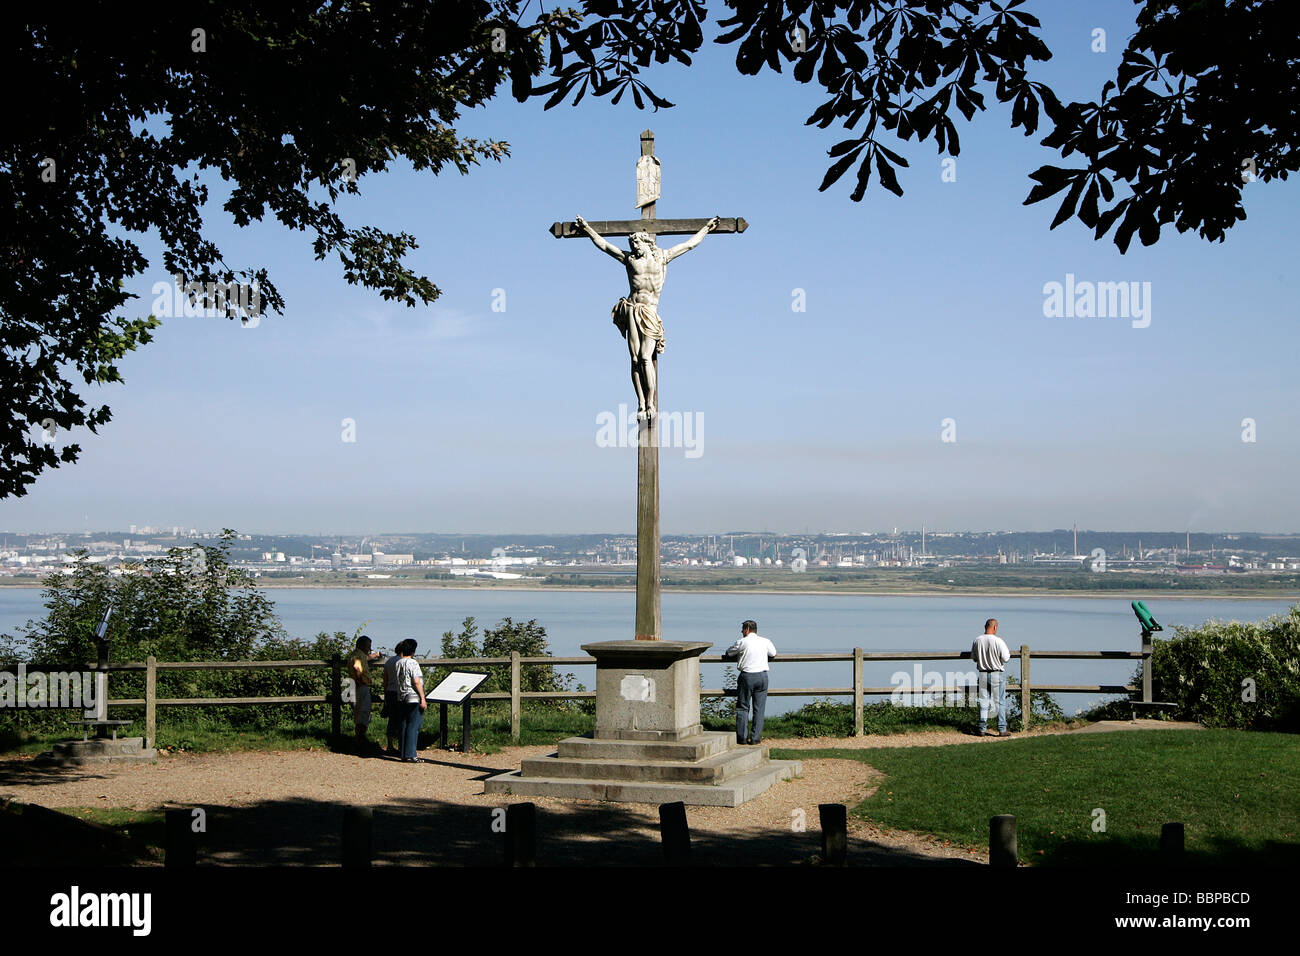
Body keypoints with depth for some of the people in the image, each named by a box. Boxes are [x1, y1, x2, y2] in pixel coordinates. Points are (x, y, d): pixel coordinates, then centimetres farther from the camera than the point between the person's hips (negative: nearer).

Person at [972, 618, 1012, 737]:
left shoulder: (977, 641, -2)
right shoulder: (998, 641, -16)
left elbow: (973, 658, 7)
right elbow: (1005, 658, -12)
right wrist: (1008, 652, 9)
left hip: (983, 674, 4)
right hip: (997, 674, -4)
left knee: (984, 702, 10)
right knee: (1000, 702, 5)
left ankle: (982, 729, 9)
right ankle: (1002, 730, 5)